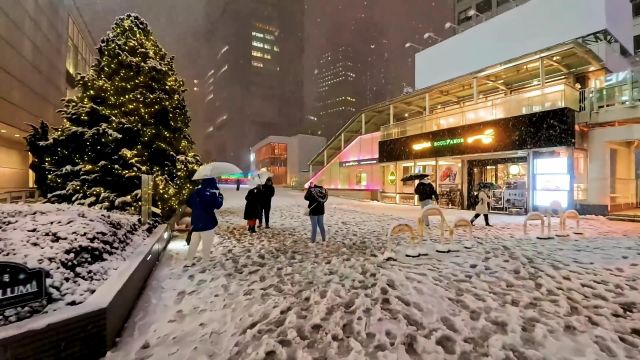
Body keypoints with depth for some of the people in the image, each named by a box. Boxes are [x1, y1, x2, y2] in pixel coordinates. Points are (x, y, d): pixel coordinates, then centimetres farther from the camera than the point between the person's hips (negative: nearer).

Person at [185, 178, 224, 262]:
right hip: (207, 222, -6)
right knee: (207, 244, 7)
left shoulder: (195, 191, 4)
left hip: (195, 222, 7)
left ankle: (189, 259, 25)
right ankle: (205, 260, 16)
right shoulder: (211, 193, -16)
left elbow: (188, 203, 12)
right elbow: (218, 205, -10)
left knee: (194, 243, 18)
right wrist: (220, 196, 4)